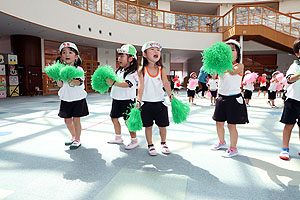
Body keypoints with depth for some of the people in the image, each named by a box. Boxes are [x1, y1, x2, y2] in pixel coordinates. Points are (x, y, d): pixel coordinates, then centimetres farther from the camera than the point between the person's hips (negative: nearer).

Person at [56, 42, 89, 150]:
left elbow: (79, 83, -20)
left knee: (76, 119, -1)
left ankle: (77, 140, 15)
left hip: (78, 98, -4)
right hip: (66, 99, 4)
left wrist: (71, 80, -37)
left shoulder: (78, 69, -8)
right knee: (67, 120, 12)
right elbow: (60, 85, -1)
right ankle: (73, 137, 34)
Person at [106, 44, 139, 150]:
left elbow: (127, 84, -27)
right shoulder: (118, 70, 13)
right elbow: (114, 80, 20)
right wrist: (107, 80, -1)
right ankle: (118, 138, 31)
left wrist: (113, 82, -36)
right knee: (114, 118, 15)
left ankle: (134, 141, 11)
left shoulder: (133, 72, -13)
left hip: (127, 99, -8)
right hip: (116, 98, 9)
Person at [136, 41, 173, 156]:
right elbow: (140, 86, -9)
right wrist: (138, 100, -15)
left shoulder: (162, 69, 0)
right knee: (148, 126, 8)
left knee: (162, 125, 10)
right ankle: (150, 145, 27)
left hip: (160, 102, 2)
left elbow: (166, 83, 1)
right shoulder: (142, 71, -6)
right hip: (146, 103, -1)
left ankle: (163, 144, 33)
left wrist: (171, 95, -4)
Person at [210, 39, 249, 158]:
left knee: (231, 125, -1)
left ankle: (233, 148, 16)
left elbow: (232, 72, -28)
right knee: (219, 122, 15)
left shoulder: (239, 66, -5)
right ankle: (222, 142, 38)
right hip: (221, 98, 5)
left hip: (234, 98, -5)